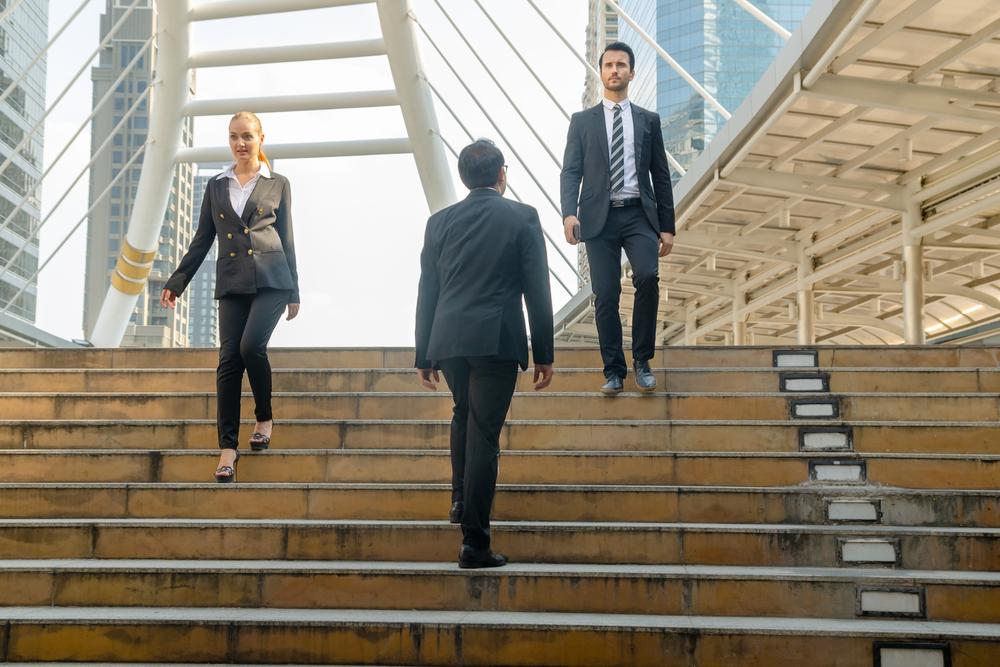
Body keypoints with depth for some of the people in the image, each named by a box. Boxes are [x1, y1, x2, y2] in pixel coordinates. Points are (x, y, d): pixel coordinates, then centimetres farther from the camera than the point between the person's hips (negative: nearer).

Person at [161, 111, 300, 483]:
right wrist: (176, 282, 8)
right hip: (231, 284, 3)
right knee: (229, 359, -4)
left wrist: (294, 292, 8)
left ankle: (265, 417, 7)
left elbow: (286, 240, 9)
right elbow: (202, 240, 14)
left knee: (251, 346, -20)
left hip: (270, 280, -3)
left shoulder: (278, 185, 8)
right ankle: (228, 447, -1)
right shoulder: (216, 187, 13)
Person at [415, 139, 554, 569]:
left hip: (448, 340, 3)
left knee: (464, 415, 29)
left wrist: (424, 357, 15)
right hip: (497, 340, -3)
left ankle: (460, 499, 29)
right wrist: (544, 354, 3)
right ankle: (474, 541, 1)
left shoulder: (440, 222, 7)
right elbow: (537, 291, -3)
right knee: (483, 433, 0)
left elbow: (427, 294, 9)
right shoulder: (522, 218, -1)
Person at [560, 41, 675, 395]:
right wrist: (569, 213, -14)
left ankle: (642, 361, -6)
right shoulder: (582, 120, 11)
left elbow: (661, 176, 13)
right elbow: (570, 172, 3)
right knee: (606, 296, -2)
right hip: (600, 217, 0)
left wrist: (667, 227, 8)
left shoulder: (648, 120, 14)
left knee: (648, 277, -21)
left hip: (639, 214, 0)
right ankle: (614, 371, 8)